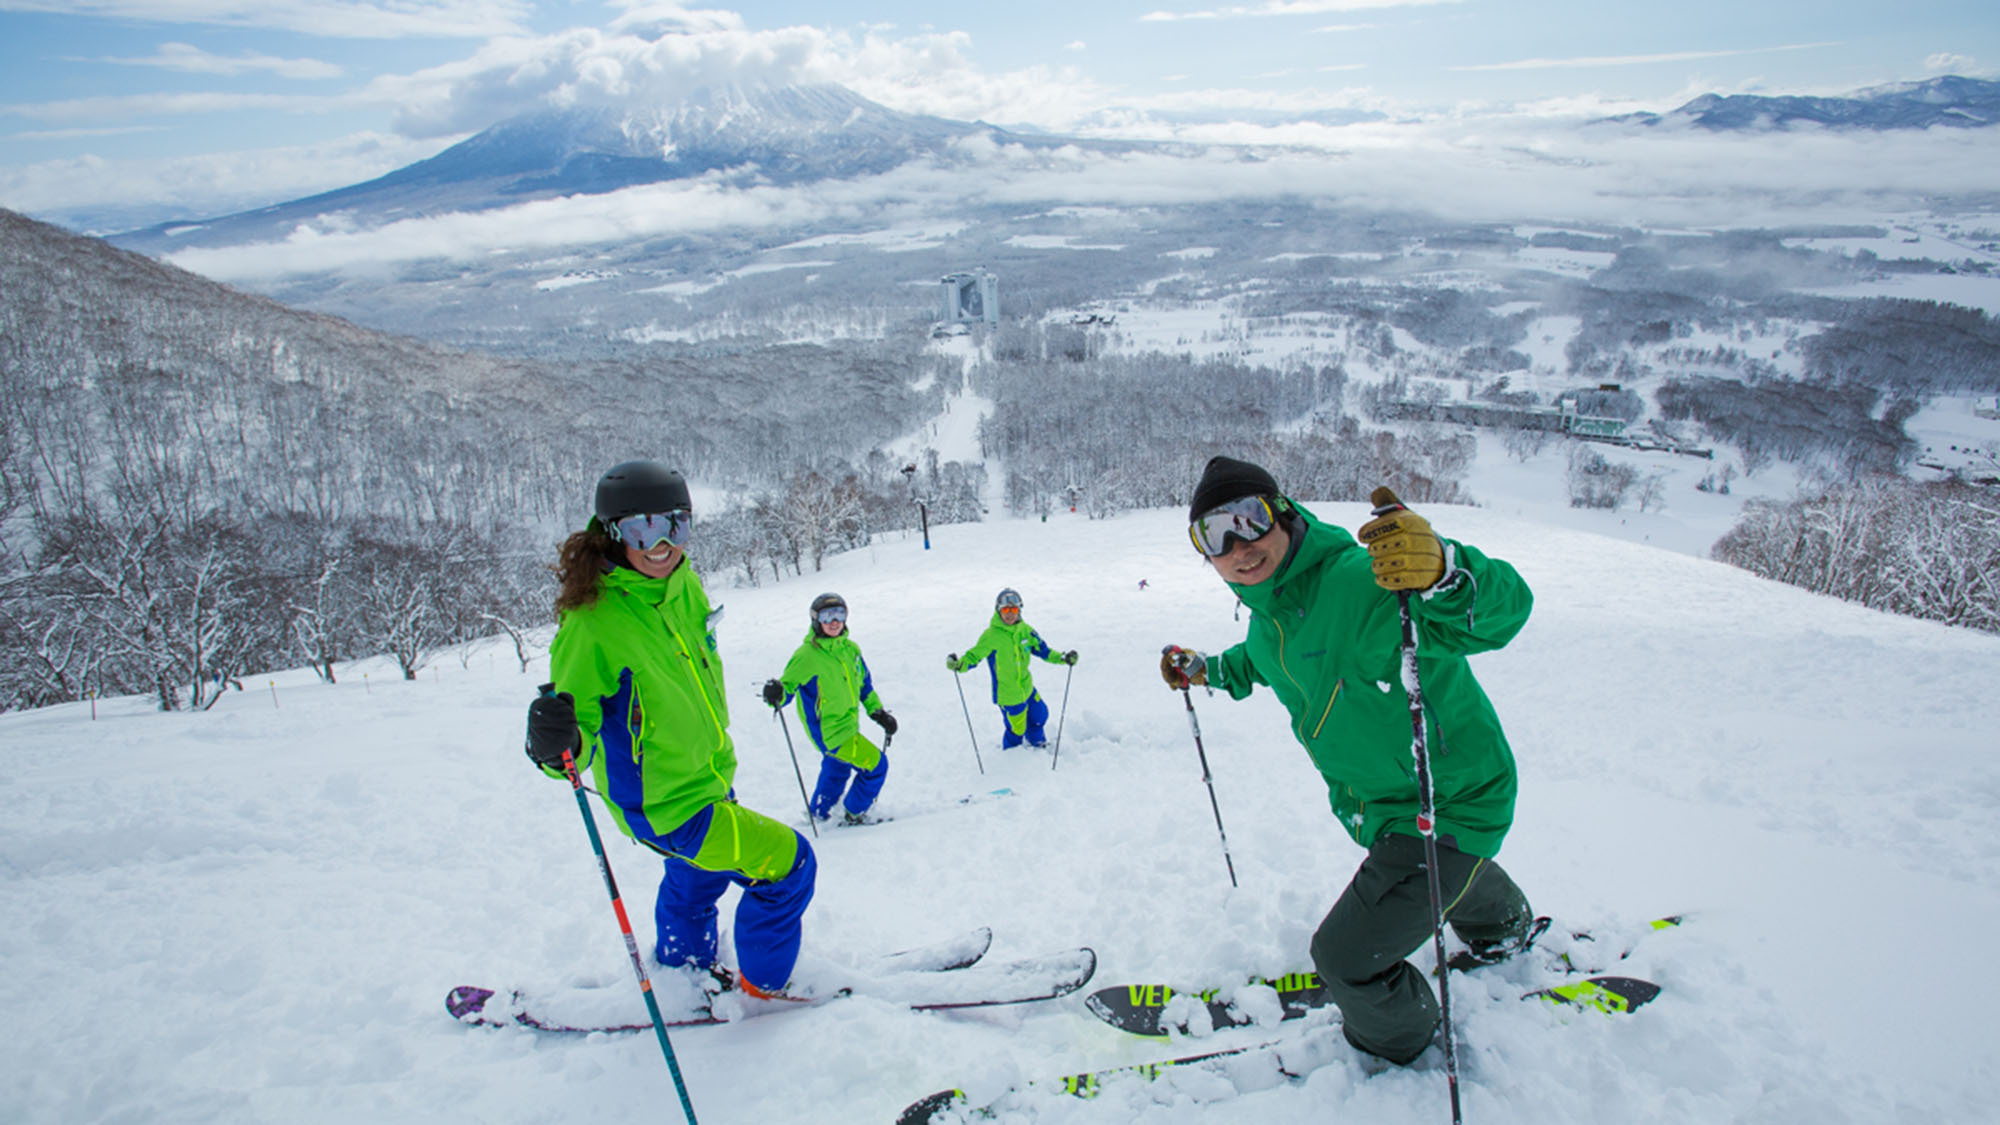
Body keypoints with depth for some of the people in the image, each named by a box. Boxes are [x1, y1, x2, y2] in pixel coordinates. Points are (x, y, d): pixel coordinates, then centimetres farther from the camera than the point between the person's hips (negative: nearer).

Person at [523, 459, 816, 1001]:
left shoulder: (684, 584, -7)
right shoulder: (593, 621, -29)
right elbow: (578, 721, -25)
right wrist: (558, 745, -48)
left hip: (709, 775, 8)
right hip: (663, 807, -8)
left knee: (699, 875, 31)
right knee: (788, 863, -9)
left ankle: (682, 965, 60)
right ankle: (761, 988, 15)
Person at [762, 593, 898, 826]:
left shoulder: (850, 649, 2)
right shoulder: (807, 656, -20)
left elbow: (864, 684, 14)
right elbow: (788, 684, -20)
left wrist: (878, 711, 10)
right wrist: (776, 695, -42)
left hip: (847, 724, 8)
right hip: (829, 732, -8)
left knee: (836, 771, 25)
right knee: (876, 764, -5)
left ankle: (819, 813, 47)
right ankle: (853, 815, 13)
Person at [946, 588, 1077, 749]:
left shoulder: (1025, 630, -4)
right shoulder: (991, 635, -20)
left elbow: (1042, 649, 7)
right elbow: (973, 656, -19)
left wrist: (1062, 658, -4)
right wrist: (958, 664, -39)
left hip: (1027, 687, 6)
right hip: (1007, 694, -6)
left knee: (1040, 716, 23)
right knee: (1016, 730, 4)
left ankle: (1038, 744, 56)